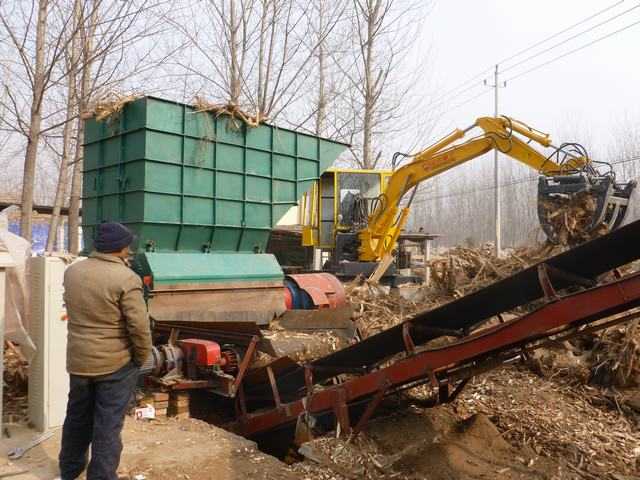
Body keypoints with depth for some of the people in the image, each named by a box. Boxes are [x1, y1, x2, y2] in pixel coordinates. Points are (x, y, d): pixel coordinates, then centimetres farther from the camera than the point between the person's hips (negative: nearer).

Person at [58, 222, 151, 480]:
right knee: (108, 424, 6)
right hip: (117, 362, -6)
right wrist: (143, 356, -5)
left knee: (77, 417, 23)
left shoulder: (72, 271, 1)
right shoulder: (126, 278, -20)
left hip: (78, 359, 6)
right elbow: (139, 326, -19)